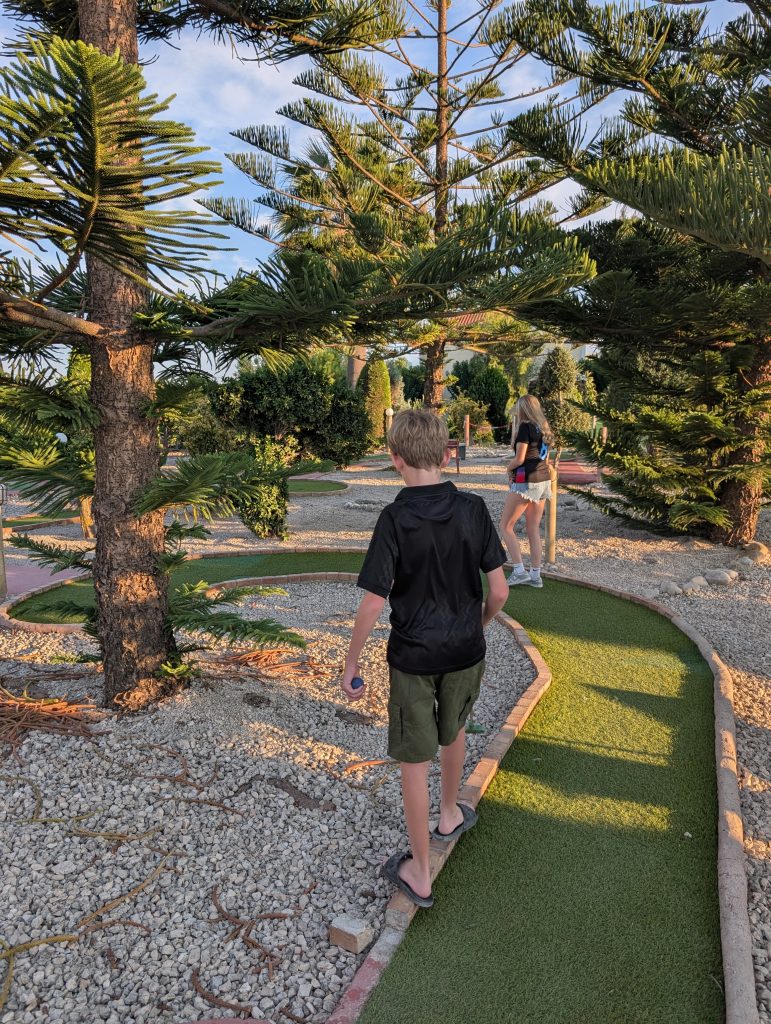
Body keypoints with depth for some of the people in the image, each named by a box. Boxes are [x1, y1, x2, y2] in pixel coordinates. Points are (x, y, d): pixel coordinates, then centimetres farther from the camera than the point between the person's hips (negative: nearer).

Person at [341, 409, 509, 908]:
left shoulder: (395, 519, -20)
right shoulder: (473, 509, -10)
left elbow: (373, 604, -20)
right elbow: (499, 591, -7)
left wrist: (351, 662, -6)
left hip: (413, 656, -3)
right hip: (466, 650, 4)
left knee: (416, 761, 11)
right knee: (453, 731, 29)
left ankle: (420, 872, 27)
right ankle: (450, 816, 52)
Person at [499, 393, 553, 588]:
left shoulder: (525, 426, -12)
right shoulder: (543, 428, 13)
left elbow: (519, 459, -16)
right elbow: (537, 454, 14)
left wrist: (508, 468, 3)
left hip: (526, 482, -8)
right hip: (543, 480, 8)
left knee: (506, 526, 2)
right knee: (534, 529, 12)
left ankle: (519, 571, -3)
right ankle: (535, 575, 14)